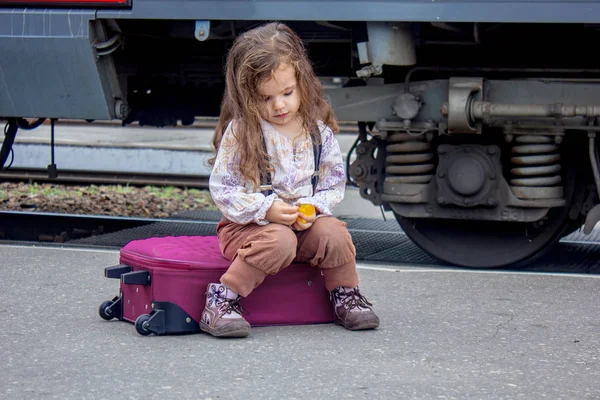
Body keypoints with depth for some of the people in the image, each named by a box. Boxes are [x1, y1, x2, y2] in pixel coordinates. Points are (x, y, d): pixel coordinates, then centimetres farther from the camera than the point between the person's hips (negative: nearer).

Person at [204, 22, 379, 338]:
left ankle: (345, 295, 1)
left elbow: (334, 183, 7)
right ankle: (221, 300, -26)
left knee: (333, 232, -24)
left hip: (304, 224, 3)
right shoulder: (240, 132, -10)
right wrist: (266, 209, -21)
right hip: (248, 225, -3)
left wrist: (314, 207, -15)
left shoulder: (318, 130, 1)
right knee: (279, 241, -33)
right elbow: (221, 187, -10)